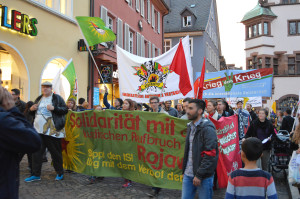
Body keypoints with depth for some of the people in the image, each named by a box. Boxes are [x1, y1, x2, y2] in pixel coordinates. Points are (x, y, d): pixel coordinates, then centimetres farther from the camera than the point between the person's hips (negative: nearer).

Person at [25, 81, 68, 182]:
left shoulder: (57, 98, -1)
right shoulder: (39, 99, 16)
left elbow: (65, 110, -9)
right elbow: (33, 113, 24)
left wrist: (54, 108, -22)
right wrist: (31, 109, 2)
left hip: (52, 131, -5)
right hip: (38, 130, 6)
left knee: (55, 153, 4)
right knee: (36, 152, 7)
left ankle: (60, 173, 19)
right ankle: (36, 175, 18)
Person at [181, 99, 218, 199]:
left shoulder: (208, 129, -14)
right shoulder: (190, 126, 11)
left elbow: (210, 154, -19)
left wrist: (199, 175, -17)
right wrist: (184, 169, 15)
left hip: (203, 176, -7)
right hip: (188, 174, 7)